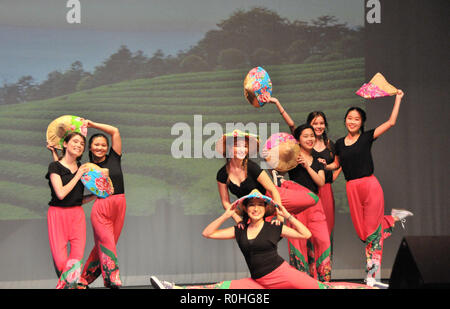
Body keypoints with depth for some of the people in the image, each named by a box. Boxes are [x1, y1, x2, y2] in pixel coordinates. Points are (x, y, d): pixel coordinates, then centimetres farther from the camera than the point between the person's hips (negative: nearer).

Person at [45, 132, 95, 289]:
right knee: (60, 260, -9)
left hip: (77, 214, 4)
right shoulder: (55, 166, -3)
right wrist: (78, 176, -8)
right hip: (58, 214, -4)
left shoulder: (82, 168, 12)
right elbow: (61, 194, -16)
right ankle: (65, 283, 13)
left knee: (77, 256, -8)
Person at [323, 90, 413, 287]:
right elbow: (336, 164, 26)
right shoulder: (339, 143, 11)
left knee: (372, 232, -4)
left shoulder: (367, 137, 1)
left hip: (370, 185, -4)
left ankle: (372, 277, 1)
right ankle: (394, 217, 25)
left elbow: (391, 122, -2)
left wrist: (398, 98, 2)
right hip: (352, 189, 4)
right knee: (362, 233, 3)